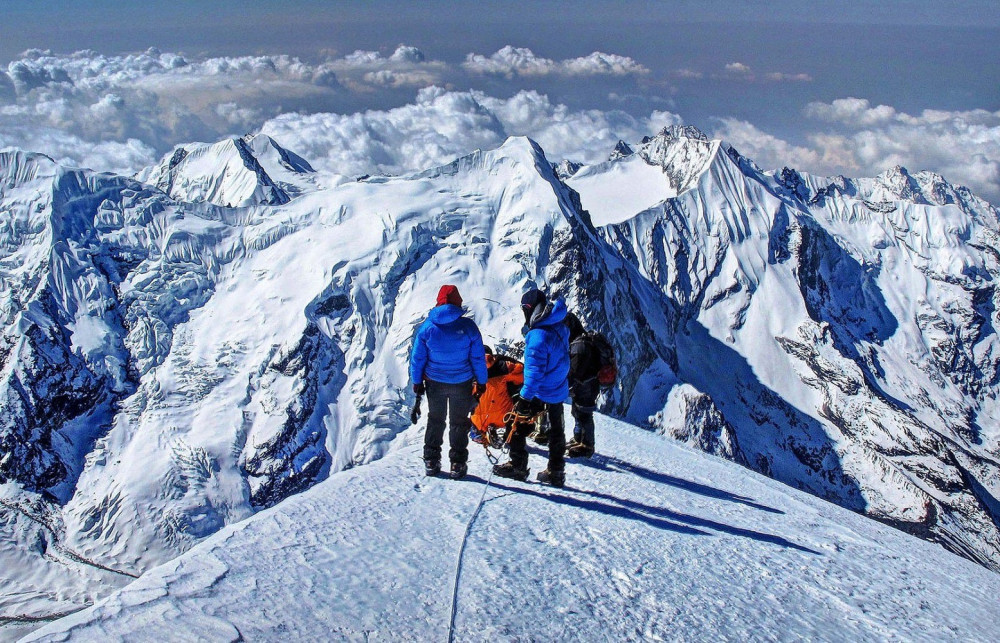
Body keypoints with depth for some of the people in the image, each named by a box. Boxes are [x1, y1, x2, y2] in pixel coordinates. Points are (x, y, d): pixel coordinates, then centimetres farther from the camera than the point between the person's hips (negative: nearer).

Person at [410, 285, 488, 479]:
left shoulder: (427, 326, -10)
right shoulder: (468, 326, -13)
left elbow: (417, 357, -3)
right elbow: (478, 358, -6)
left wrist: (417, 381, 9)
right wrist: (481, 382, 6)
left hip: (435, 383, 1)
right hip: (462, 383, -1)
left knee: (435, 421, 19)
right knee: (459, 423, 15)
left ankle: (431, 461, 23)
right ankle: (458, 464, 16)